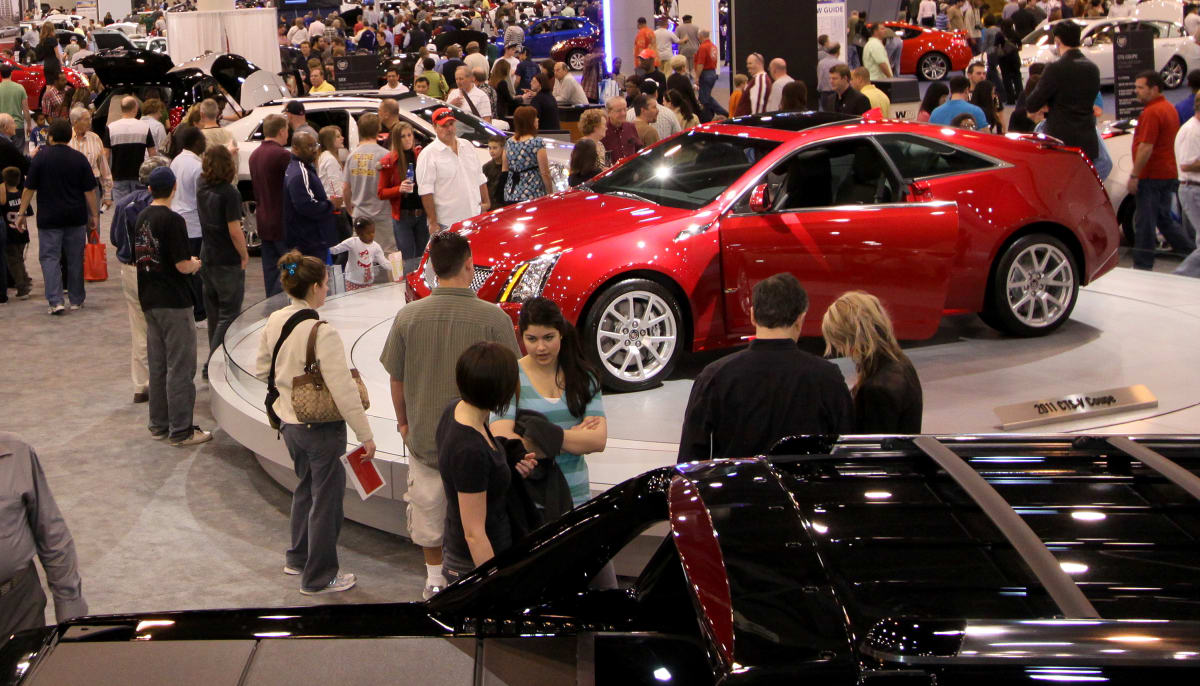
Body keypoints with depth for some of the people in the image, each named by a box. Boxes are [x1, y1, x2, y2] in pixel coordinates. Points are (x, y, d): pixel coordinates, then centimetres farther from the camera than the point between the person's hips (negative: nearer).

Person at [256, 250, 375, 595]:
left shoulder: (274, 322, -3)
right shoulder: (322, 333, -26)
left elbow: (262, 369, 12)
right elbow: (344, 391, -23)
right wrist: (365, 435, -14)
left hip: (289, 422, 8)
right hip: (322, 430, -8)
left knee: (305, 488, 27)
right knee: (326, 499, 9)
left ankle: (298, 558, 43)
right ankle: (319, 577, 22)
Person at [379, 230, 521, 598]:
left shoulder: (408, 316, -11)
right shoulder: (493, 317, -17)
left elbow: (396, 378, -1)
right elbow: (509, 381, -10)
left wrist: (403, 420, 15)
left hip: (423, 434, 2)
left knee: (428, 511, 20)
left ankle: (434, 581, 34)